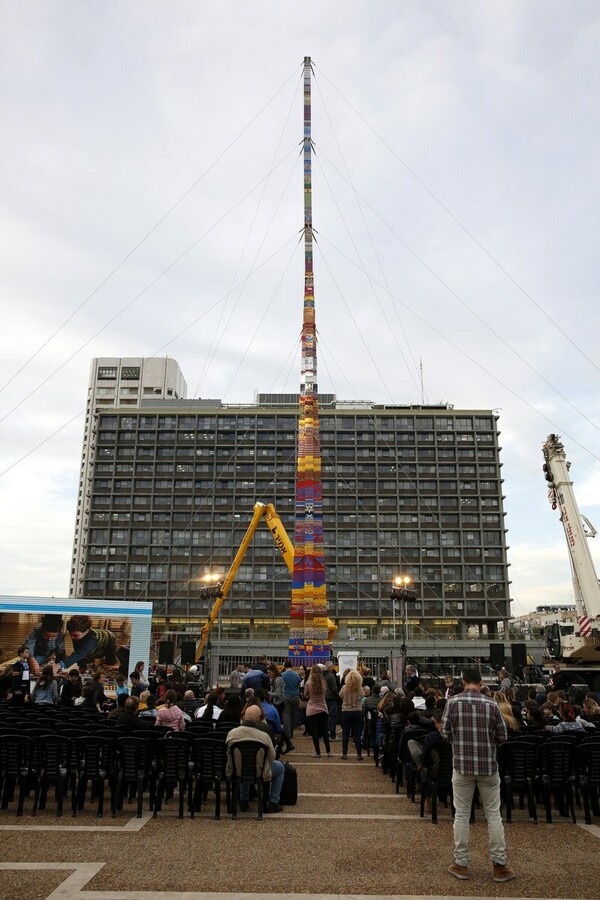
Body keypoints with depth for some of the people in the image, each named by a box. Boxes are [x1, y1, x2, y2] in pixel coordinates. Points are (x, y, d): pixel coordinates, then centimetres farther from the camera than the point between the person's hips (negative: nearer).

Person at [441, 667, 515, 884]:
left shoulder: (453, 703, -7)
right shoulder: (491, 704, -6)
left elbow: (445, 733, -2)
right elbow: (502, 737, 1)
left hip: (462, 765, 0)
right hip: (488, 766, 0)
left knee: (461, 815, 9)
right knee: (493, 815, 11)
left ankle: (461, 864, 16)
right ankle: (499, 865, 16)